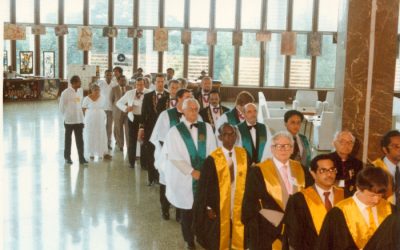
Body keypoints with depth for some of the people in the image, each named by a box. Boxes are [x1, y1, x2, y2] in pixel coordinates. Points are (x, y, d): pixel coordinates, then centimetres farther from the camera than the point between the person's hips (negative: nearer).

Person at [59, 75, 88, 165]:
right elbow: (62, 107, -6)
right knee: (68, 139, 9)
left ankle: (81, 158, 9)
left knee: (80, 140, 4)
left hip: (79, 120, 5)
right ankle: (67, 157, 21)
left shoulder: (78, 92, 7)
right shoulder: (66, 93, -12)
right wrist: (67, 116, 1)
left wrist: (81, 116, 8)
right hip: (69, 120, -5)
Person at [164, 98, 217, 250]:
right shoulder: (174, 131, -3)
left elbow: (212, 152, 4)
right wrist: (191, 171, -14)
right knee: (187, 211, 8)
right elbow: (173, 157, -10)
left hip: (205, 177, 2)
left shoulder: (207, 128, 5)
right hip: (185, 178, -2)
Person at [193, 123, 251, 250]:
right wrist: (209, 207, -8)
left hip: (240, 203, 3)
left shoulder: (244, 155, -2)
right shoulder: (212, 159, -12)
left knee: (240, 237, 13)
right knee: (221, 238, 12)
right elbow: (206, 185, -8)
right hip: (220, 204, -3)